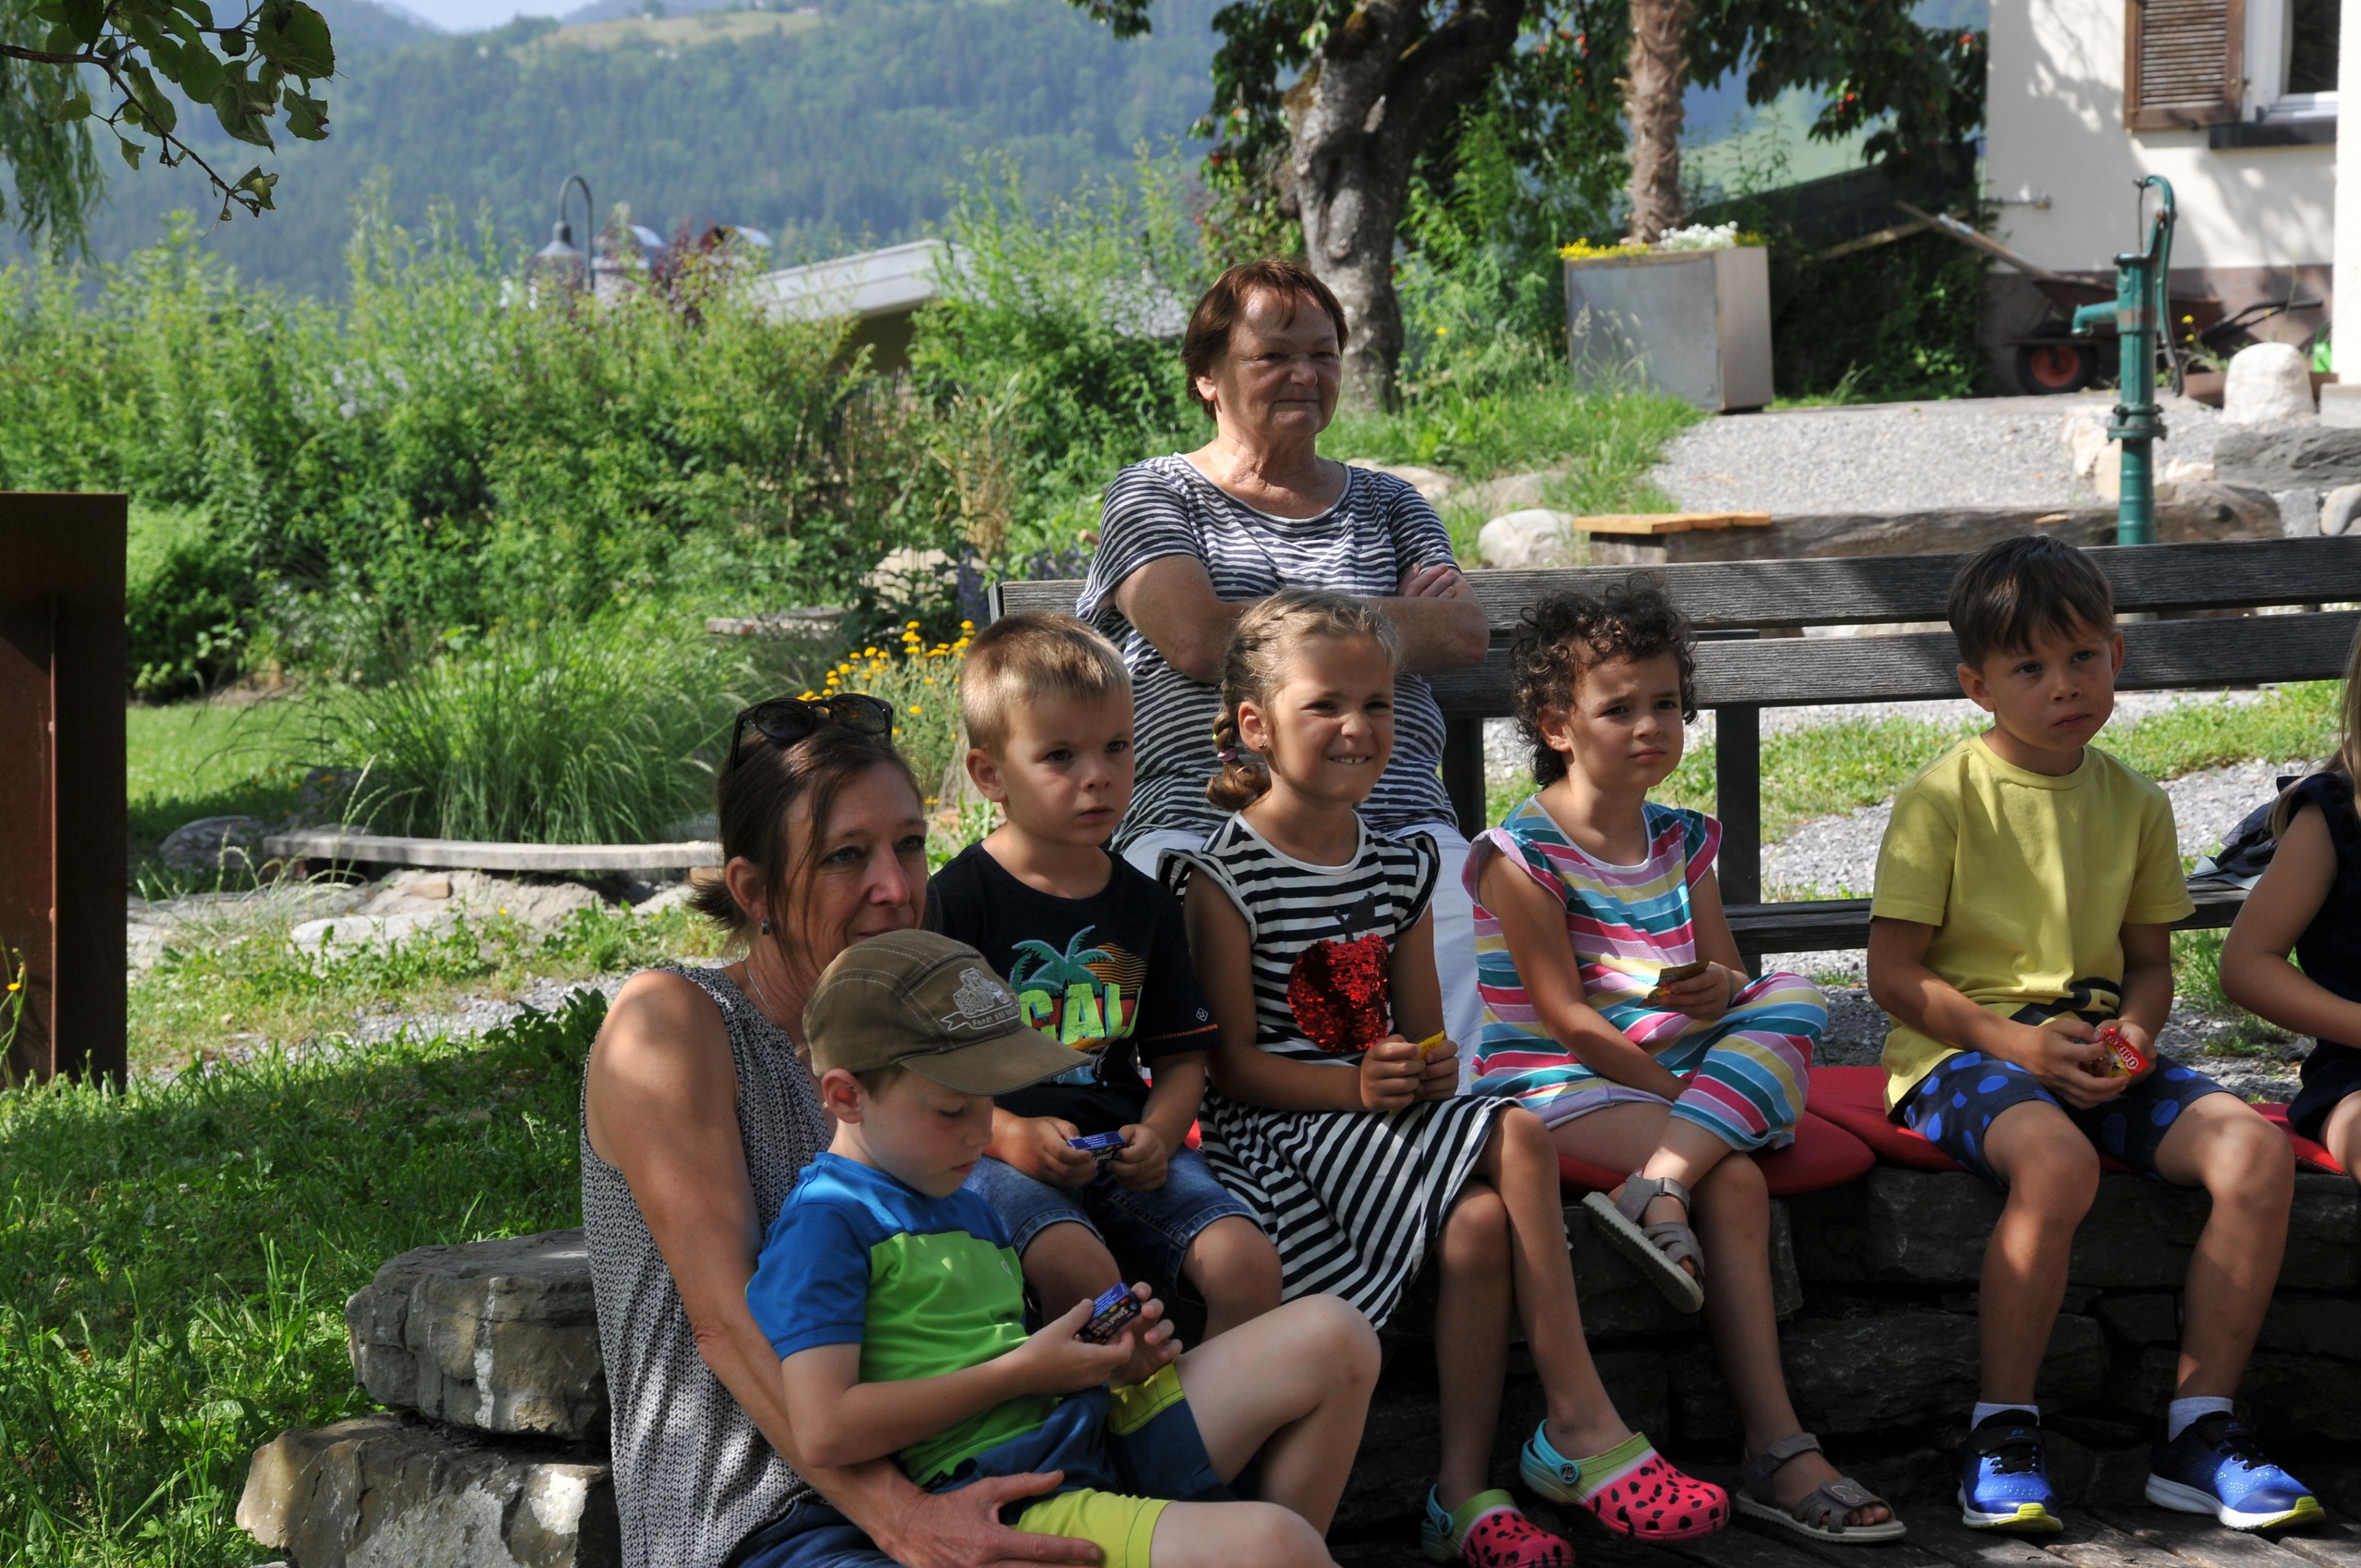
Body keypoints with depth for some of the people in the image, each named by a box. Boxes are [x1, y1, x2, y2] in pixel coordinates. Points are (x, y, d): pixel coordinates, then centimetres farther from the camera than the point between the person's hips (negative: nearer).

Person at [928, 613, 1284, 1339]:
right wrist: (1007, 1135, -20)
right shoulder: (955, 899, -2)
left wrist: (1160, 1132, -2)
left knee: (1248, 1263, -18)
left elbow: (1181, 1057, 19)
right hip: (999, 1149, -5)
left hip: (1122, 1148, 5)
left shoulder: (1144, 903, 14)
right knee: (1078, 1270, -33)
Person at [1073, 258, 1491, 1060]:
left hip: (1397, 815, 3)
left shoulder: (1389, 504, 26)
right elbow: (1197, 640, -4)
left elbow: (1465, 634, 11)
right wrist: (1391, 617, 5)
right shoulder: (1155, 495, 15)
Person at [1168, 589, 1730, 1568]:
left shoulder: (1401, 870, 14)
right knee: (1518, 1137, -27)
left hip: (1385, 1116, 6)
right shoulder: (1226, 877, -7)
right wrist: (1355, 1089, -22)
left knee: (1480, 1225, -27)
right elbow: (1231, 1063, -10)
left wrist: (1433, 1068, -6)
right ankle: (1582, 1422, -20)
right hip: (1275, 1130, -6)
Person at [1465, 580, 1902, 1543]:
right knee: (1735, 1177, -30)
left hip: (1676, 1071, 6)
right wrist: (1686, 1095, -18)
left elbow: (1728, 979, 13)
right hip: (1556, 1087, -6)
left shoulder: (1682, 840, 15)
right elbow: (1566, 1017, -13)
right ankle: (1777, 1454, -35)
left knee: (1792, 996, -19)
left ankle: (1659, 1184, -37)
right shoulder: (1522, 853, -6)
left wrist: (1720, 993, -13)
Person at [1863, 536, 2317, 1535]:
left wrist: (2132, 1036, -5)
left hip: (2096, 1056, 5)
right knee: (2057, 1161, -38)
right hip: (1962, 1049, -5)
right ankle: (2003, 1434, -22)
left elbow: (2150, 961, 18)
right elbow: (1893, 975, -7)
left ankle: (2199, 1429, -11)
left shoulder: (2134, 805, 11)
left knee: (2258, 1152, -20)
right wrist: (2018, 1044, -18)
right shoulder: (1944, 799, -5)